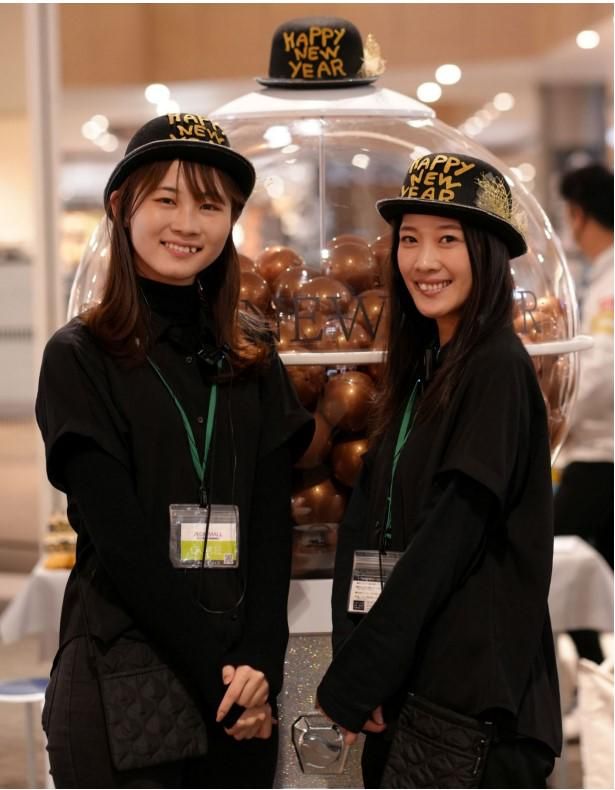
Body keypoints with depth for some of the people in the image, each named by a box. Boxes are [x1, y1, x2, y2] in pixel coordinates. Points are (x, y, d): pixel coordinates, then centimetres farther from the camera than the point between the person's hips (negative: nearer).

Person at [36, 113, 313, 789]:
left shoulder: (253, 360, 10)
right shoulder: (80, 357, -2)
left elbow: (271, 524, 4)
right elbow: (120, 539, -9)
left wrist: (259, 663, -9)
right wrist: (215, 673, -13)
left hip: (241, 686, 4)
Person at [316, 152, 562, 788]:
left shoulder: (499, 369, -12)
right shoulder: (418, 368, 12)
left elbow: (453, 531, -18)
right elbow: (366, 527, 7)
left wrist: (351, 680, -16)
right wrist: (353, 660, -7)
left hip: (470, 684, -7)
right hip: (400, 681, 8)